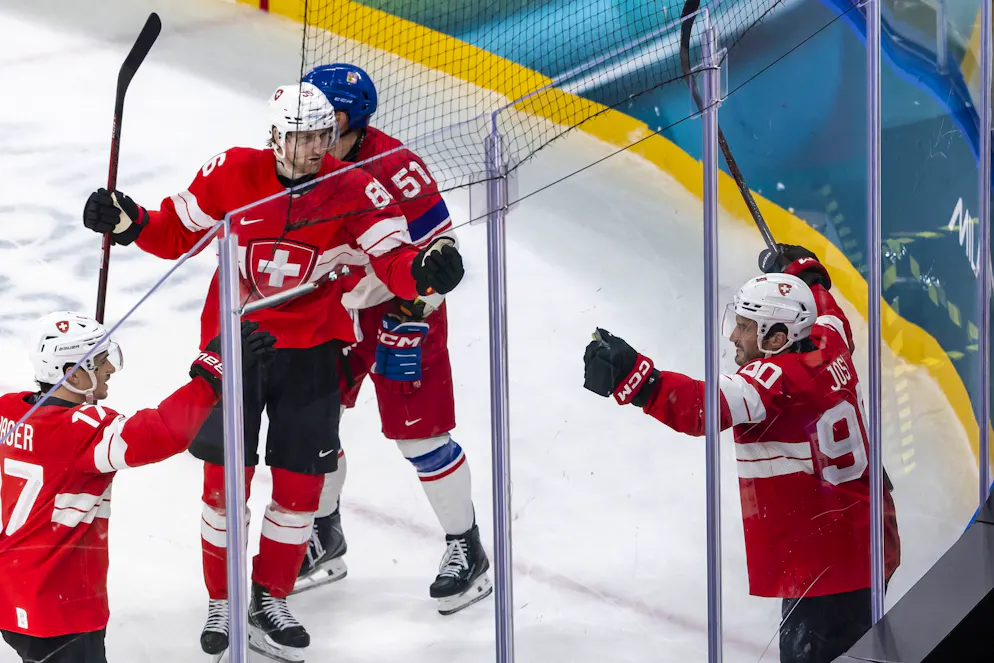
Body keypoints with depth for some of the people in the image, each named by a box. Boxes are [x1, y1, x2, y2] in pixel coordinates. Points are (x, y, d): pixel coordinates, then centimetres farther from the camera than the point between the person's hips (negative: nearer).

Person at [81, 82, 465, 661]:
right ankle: (222, 603, 22)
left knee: (301, 484, 7)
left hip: (311, 352, 1)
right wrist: (130, 223, -16)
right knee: (225, 480, 3)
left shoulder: (354, 190, -12)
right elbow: (178, 234, 1)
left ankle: (271, 601, 27)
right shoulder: (234, 174, -10)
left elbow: (395, 261, -19)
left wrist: (423, 271, -41)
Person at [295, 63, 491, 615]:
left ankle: (468, 550, 15)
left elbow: (438, 247, -19)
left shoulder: (393, 166, -25)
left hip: (401, 310, -6)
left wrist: (410, 317, -23)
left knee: (420, 434, -3)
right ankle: (325, 543, 30)